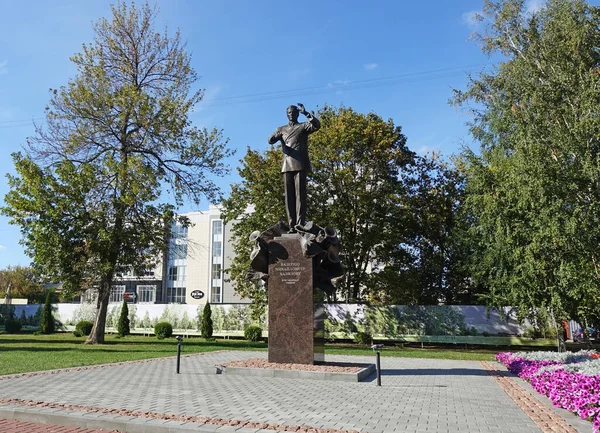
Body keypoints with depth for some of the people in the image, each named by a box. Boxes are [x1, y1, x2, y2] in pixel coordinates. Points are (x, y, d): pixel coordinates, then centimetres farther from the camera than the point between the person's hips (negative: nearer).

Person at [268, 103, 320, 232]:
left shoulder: (303, 126, 13)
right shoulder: (282, 129, 21)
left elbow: (317, 125, -6)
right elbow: (270, 140, 6)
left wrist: (306, 113, -13)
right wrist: (277, 135, -16)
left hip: (300, 165, -3)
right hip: (287, 166, 3)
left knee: (300, 194, -10)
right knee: (289, 196, -1)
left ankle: (300, 224, -13)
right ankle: (292, 225, 0)